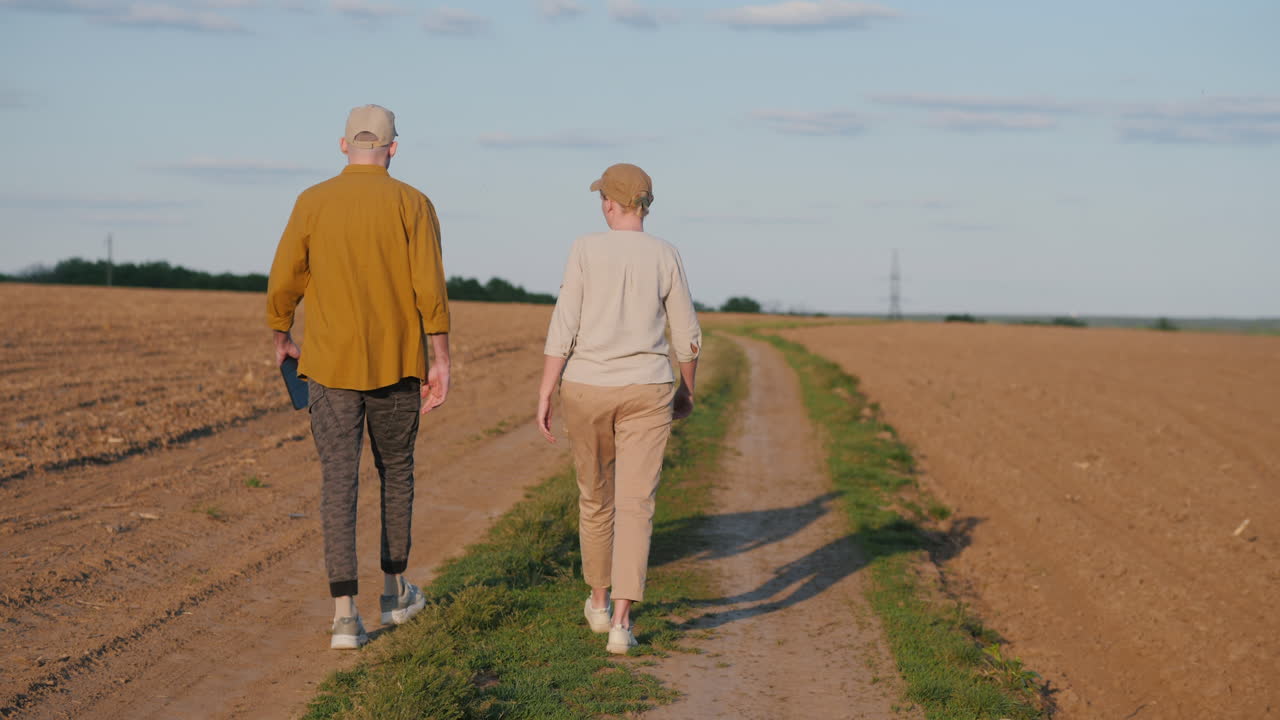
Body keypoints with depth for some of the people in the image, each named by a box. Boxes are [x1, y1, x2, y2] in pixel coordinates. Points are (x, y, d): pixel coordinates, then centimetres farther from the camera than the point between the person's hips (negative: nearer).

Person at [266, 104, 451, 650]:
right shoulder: (413, 204, -5)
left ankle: (345, 613, -8)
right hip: (397, 364, 0)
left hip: (331, 364, 0)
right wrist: (441, 361, -7)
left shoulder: (312, 203, -1)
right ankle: (395, 592, 31)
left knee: (338, 481, 0)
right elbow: (430, 288, -12)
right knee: (396, 470, 19)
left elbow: (283, 283, 2)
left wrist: (281, 340, 19)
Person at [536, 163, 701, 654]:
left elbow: (563, 328, -10)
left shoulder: (586, 250, -7)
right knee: (635, 506, -2)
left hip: (587, 390, 0)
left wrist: (544, 396, -7)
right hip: (645, 393, 0)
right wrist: (688, 390, 19)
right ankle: (621, 622, -14)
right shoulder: (665, 257, -2)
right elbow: (687, 336, 3)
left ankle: (599, 601, 35)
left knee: (596, 497, 19)